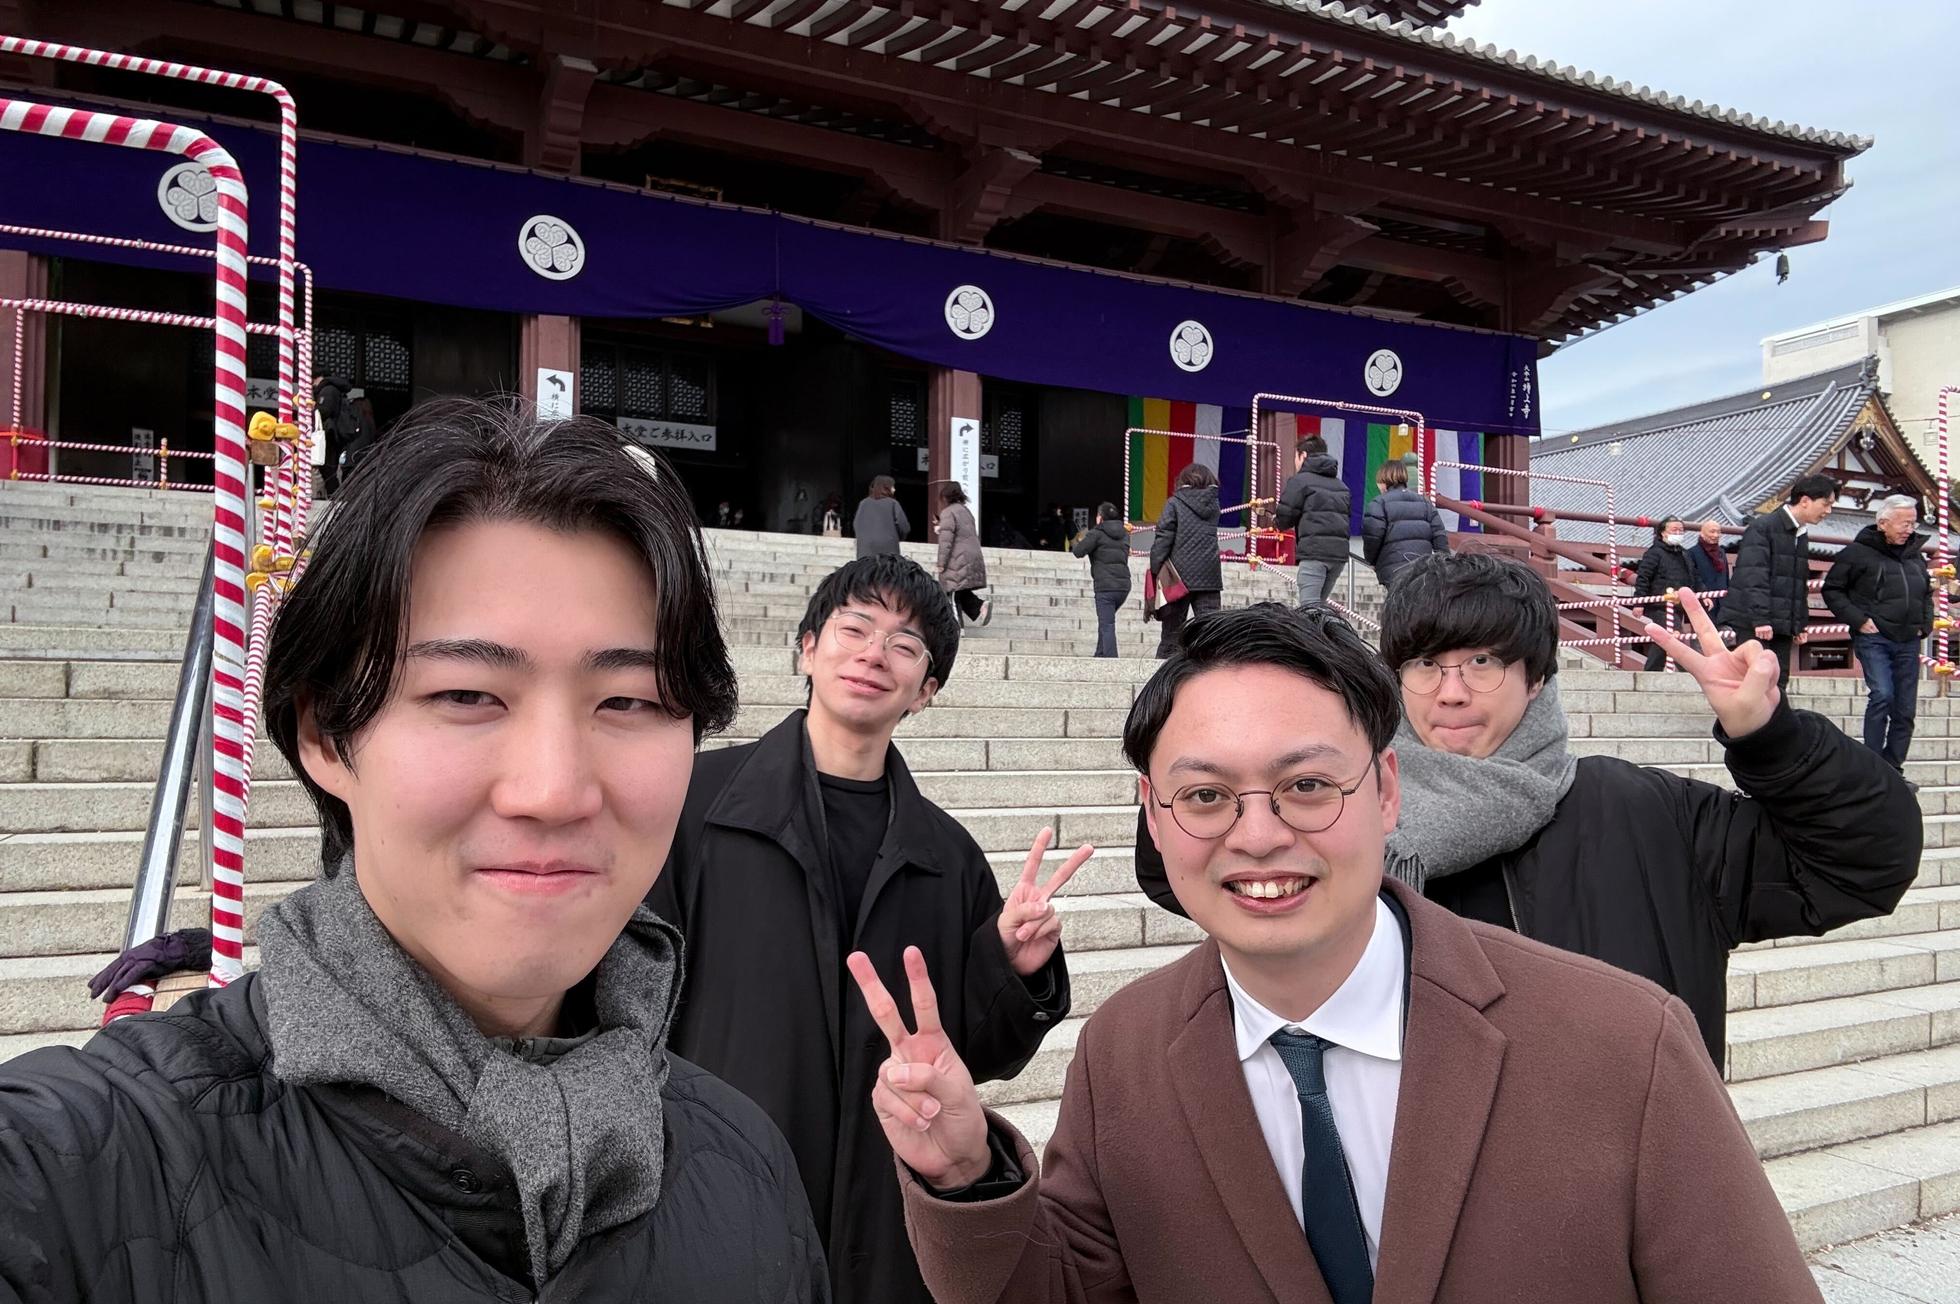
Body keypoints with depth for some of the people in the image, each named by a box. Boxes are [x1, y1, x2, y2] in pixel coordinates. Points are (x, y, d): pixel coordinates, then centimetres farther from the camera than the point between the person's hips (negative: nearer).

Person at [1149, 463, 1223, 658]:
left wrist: (1156, 569, -7)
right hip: (1209, 576, 2)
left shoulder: (1174, 503, -1)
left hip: (1181, 575, -2)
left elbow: (1164, 537, -7)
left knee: (1172, 630, 5)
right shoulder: (1213, 504, 11)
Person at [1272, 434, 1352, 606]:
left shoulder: (1300, 480, 1)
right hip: (1340, 551, 7)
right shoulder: (1340, 485, 23)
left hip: (1314, 551, -7)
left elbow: (1285, 516, -3)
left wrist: (1276, 521, 19)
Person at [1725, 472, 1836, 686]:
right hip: (1754, 625, -8)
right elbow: (1753, 578, -18)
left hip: (1783, 627, 8)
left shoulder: (1801, 535, 17)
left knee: (1778, 682, 6)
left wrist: (1800, 623, 18)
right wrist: (1760, 619, -23)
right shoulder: (1763, 527, -10)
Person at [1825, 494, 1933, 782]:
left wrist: (1925, 623, 13)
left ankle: (1893, 771, 14)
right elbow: (1832, 590, -2)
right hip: (1874, 638, -6)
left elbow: (1927, 593, 29)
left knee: (1905, 709, 5)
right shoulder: (1858, 552, -4)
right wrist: (1858, 620, -10)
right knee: (1882, 696, -19)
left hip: (1908, 642, 6)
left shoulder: (1914, 555, 14)